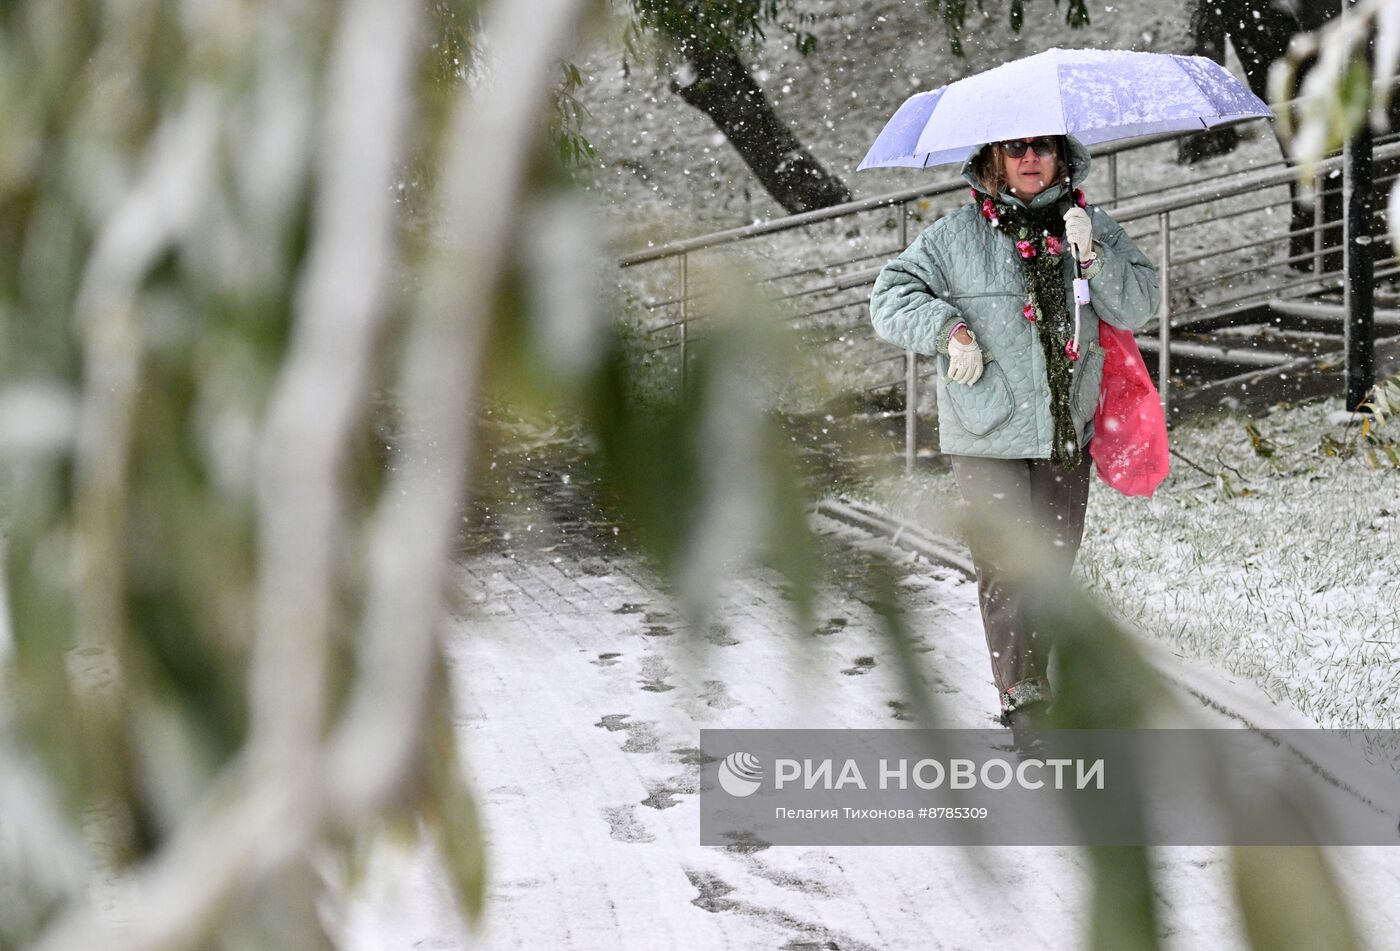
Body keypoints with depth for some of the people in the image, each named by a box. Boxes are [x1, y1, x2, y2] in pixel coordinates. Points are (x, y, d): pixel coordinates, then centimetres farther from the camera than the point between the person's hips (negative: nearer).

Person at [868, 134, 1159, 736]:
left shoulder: (1093, 229, 8)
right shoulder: (956, 236, 1)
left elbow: (1138, 307, 1)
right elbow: (891, 295, 3)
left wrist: (1091, 257, -14)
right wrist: (949, 328, -12)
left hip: (1068, 433, 3)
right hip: (988, 437, -3)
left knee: (1055, 562, 9)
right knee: (1006, 567, -10)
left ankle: (1033, 681, 25)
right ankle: (1022, 699, -5)